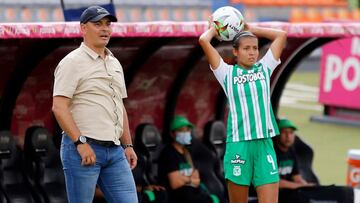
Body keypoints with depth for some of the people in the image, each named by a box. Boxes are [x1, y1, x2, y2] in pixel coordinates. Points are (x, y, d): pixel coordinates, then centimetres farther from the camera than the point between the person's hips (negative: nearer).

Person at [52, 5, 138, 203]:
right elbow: (59, 107, -14)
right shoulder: (72, 62, -6)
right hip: (82, 148, -7)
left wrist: (128, 145, 17)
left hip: (115, 150, 7)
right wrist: (81, 142, -20)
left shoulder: (115, 63, 19)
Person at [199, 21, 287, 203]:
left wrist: (250, 29, 20)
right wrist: (214, 30, 17)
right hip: (238, 145, -2)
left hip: (264, 144, 2)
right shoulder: (227, 73, 4)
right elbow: (203, 40, -3)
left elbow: (281, 35, 16)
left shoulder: (264, 68, 13)